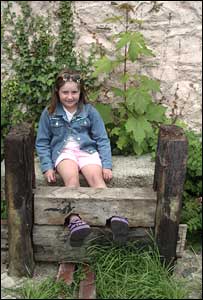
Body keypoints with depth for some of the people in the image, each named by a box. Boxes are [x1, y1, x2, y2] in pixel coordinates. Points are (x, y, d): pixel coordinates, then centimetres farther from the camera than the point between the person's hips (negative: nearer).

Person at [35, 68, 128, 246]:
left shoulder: (90, 111, 5)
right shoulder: (49, 113, 5)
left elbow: (102, 139, 5)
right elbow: (42, 143, 9)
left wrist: (107, 165, -6)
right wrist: (47, 167, -5)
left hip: (87, 150, 1)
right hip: (63, 152, 0)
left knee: (96, 177, -29)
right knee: (72, 178, -32)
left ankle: (114, 215, -47)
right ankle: (74, 220, -49)